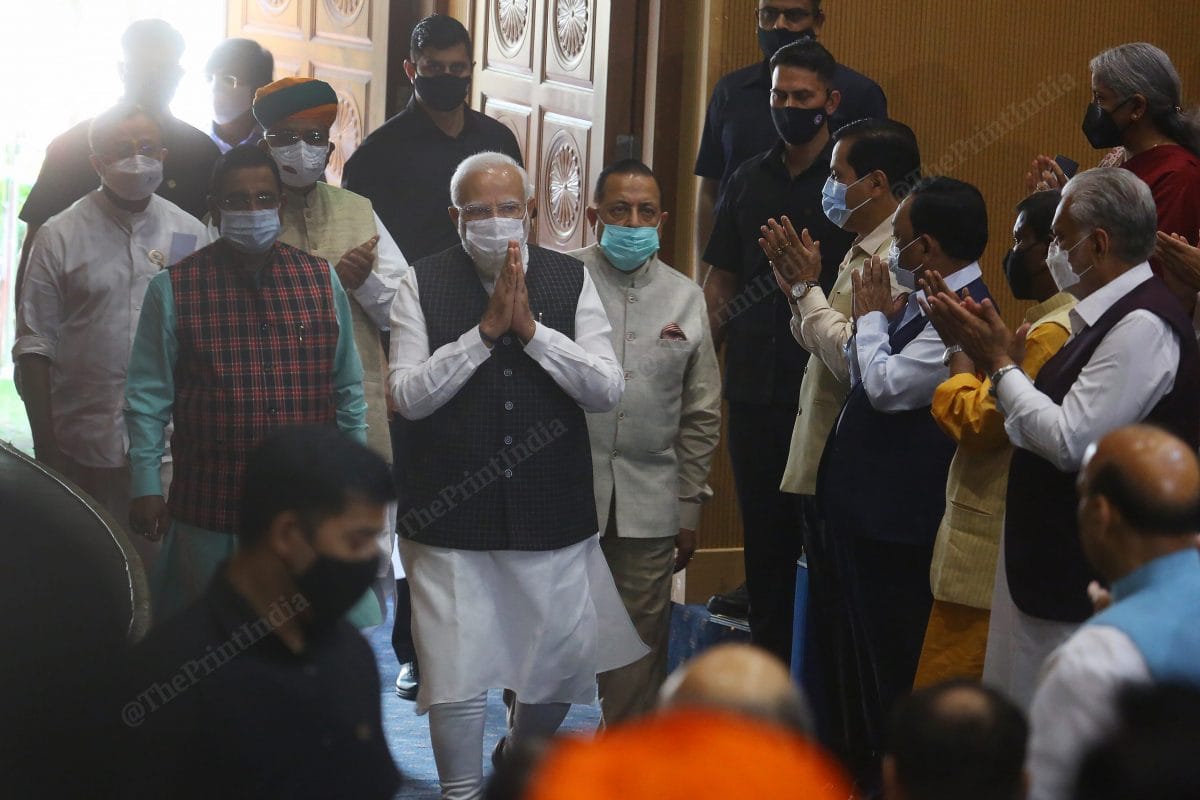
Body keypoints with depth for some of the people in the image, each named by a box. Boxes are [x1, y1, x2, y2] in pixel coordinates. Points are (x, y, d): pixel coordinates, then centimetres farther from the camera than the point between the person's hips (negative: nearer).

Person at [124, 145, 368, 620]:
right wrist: (146, 488, -3)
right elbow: (148, 397, 1)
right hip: (211, 513, -2)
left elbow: (348, 390, 13)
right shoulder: (174, 289, -2)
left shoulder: (321, 280, 6)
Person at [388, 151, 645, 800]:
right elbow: (407, 395, -10)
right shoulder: (423, 284, -1)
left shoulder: (570, 280, 2)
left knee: (562, 663, 11)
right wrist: (484, 331, -17)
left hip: (551, 514, 2)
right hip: (449, 515, -2)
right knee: (455, 674, 0)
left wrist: (532, 329, -16)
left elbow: (607, 389, -6)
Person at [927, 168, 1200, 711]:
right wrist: (995, 356, 6)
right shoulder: (1109, 317, 12)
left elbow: (1069, 442, -23)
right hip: (1054, 563, 10)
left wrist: (1001, 365, -12)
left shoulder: (1142, 327, -19)